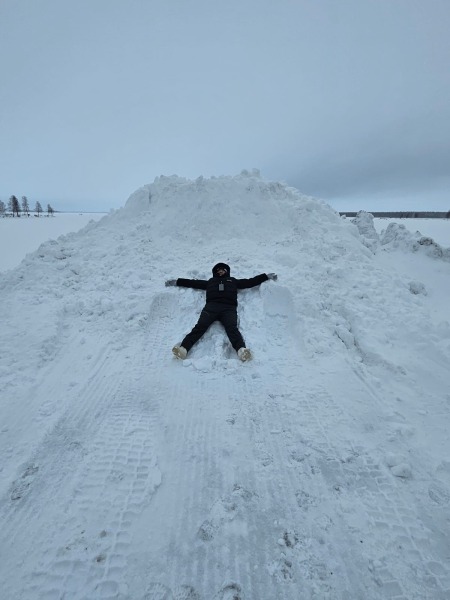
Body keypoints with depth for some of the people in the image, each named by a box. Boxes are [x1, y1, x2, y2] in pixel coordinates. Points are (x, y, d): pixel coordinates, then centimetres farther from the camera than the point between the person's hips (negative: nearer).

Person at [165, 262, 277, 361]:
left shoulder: (233, 281, 36)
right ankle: (183, 348, -41)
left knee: (232, 328, -29)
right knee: (200, 326, -24)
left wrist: (266, 276, 28)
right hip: (211, 306, 1)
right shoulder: (210, 281, 37)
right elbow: (193, 282, 34)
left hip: (229, 308, -1)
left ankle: (241, 350, -53)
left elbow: (251, 282, 33)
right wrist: (176, 282, 30)